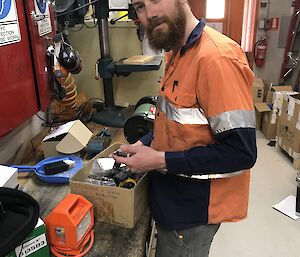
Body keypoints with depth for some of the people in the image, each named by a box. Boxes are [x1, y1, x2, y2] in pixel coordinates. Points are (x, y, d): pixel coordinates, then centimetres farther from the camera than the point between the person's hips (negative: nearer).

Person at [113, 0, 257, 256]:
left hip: (194, 206, -8)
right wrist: (146, 144, 1)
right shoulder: (177, 52, 4)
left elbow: (241, 153, -26)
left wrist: (160, 160, -23)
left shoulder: (217, 56, -25)